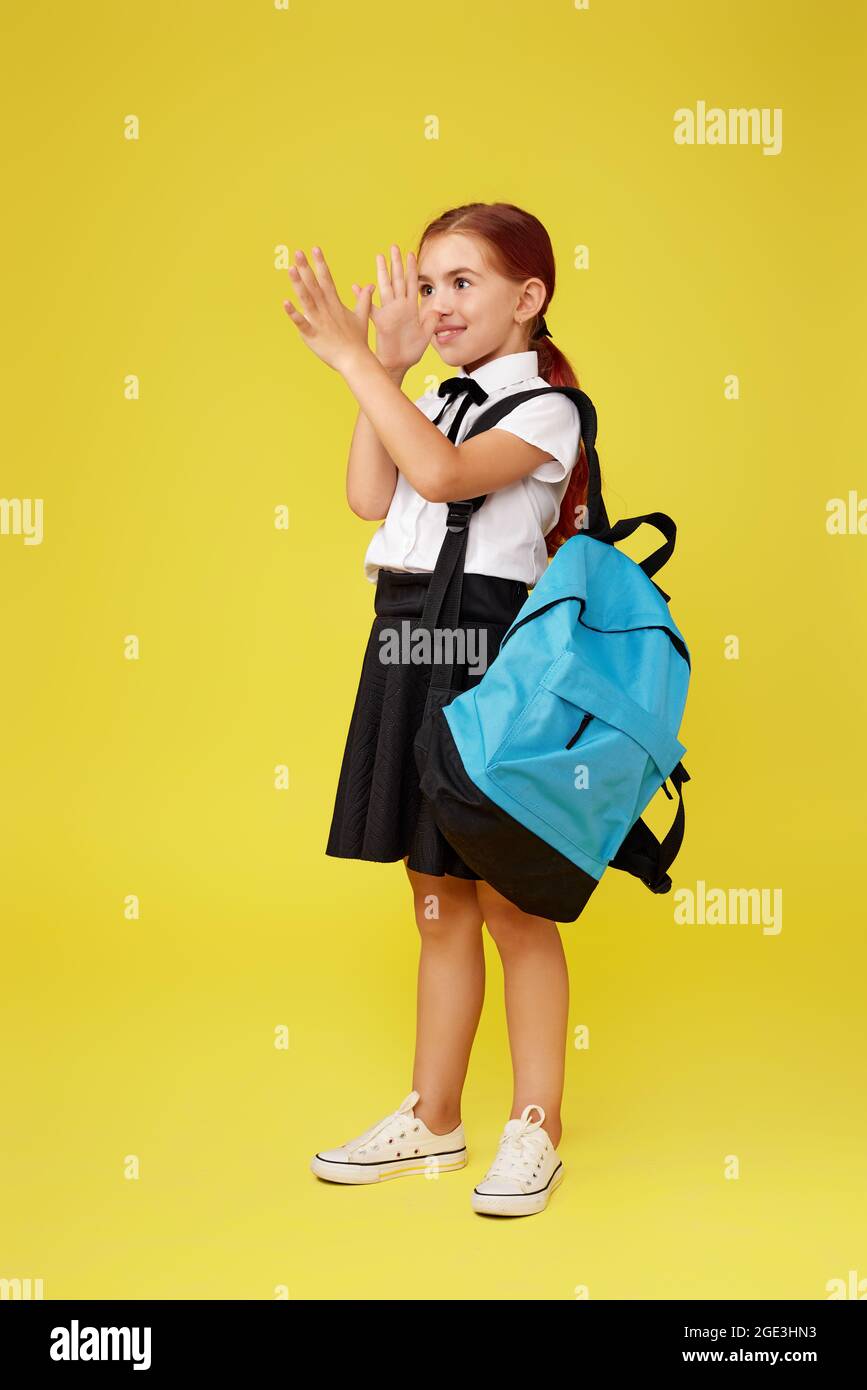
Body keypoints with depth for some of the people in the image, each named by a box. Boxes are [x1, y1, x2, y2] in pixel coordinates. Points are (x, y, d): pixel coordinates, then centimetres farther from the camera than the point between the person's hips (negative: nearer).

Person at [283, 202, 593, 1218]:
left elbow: (445, 474, -24)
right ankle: (432, 1117, 27)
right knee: (436, 899, 14)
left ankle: (535, 1129, 16)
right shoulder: (435, 402, 17)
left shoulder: (544, 408, -7)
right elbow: (371, 497, 2)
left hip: (487, 649, -7)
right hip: (406, 641, 7)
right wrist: (387, 365, 2)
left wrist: (353, 358, -20)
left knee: (508, 901, 2)